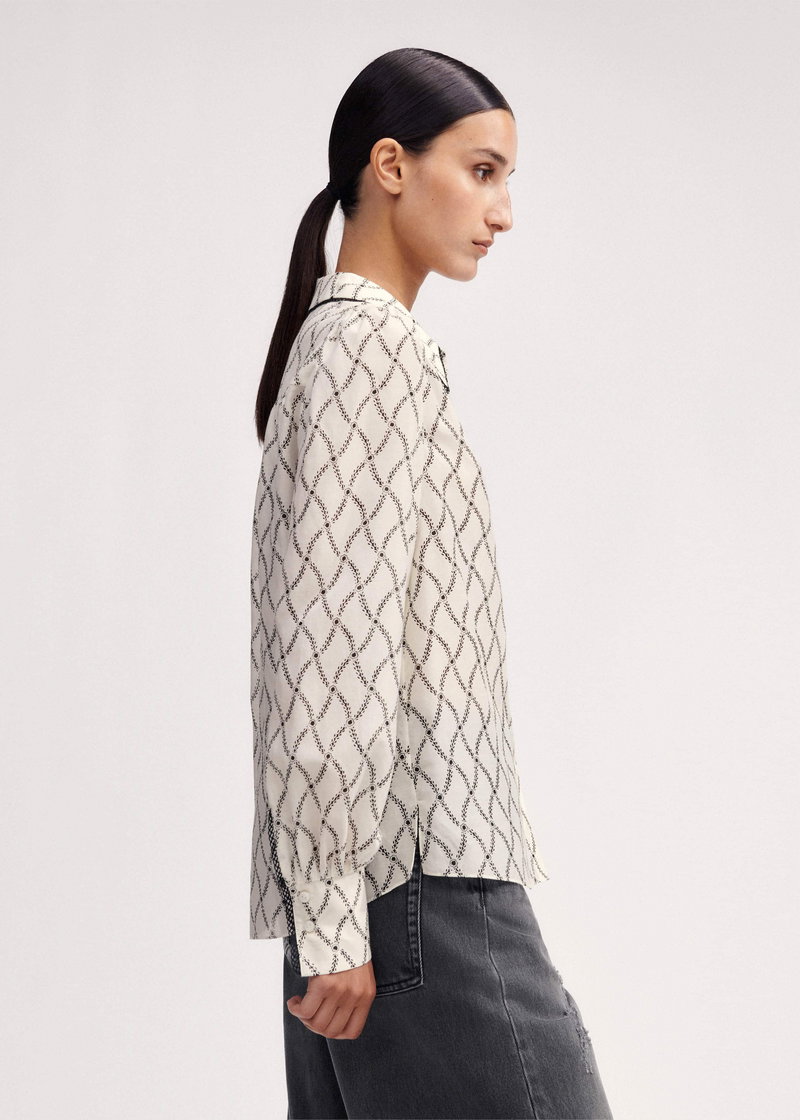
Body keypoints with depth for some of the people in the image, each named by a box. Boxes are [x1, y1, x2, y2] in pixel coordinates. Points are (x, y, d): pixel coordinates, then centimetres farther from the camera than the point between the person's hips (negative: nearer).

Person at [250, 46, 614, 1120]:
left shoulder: (339, 335, 21)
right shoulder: (372, 343, -8)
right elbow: (335, 641, -16)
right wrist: (334, 917, -19)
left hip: (374, 873, 9)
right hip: (418, 870, -9)